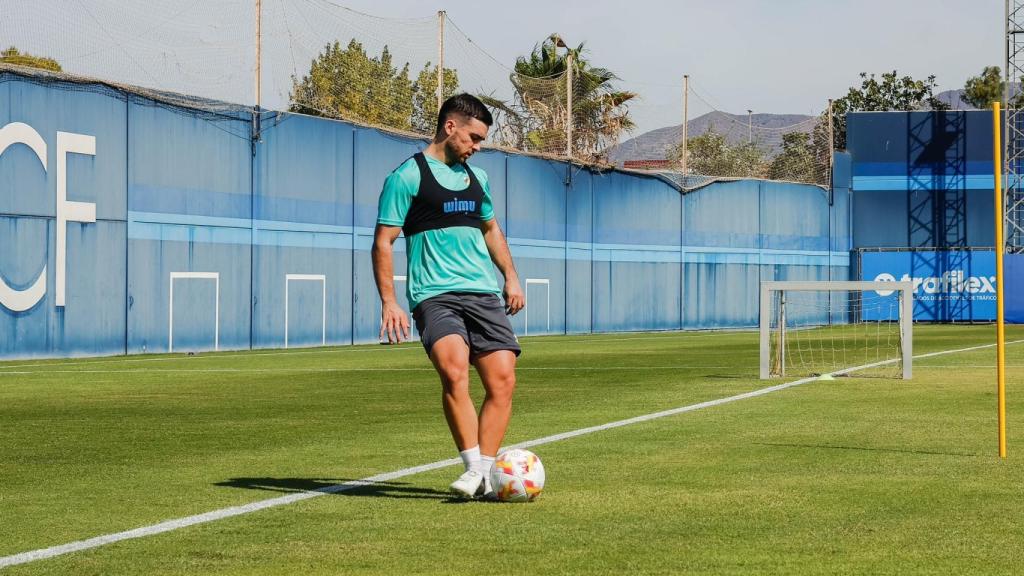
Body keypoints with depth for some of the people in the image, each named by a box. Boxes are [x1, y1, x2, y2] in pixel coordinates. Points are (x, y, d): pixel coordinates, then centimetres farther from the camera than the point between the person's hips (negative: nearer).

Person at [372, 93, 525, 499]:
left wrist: (510, 276, 24)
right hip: (435, 295, -6)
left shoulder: (476, 177, 19)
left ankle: (485, 473, -1)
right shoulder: (408, 176, -1)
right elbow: (383, 241, -4)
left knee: (502, 381, -7)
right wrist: (389, 302, -13)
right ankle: (473, 467, -23)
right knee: (454, 371, -28)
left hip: (485, 295, 6)